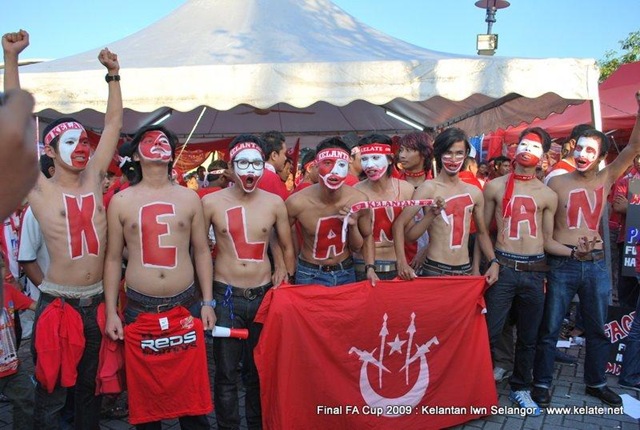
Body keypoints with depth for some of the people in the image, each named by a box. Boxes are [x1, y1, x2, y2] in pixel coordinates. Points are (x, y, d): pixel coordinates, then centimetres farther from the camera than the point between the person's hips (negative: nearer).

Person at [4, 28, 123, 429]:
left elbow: (114, 122, 8)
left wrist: (113, 74, 6)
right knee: (50, 394, 9)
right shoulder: (40, 190, -6)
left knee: (91, 386, 18)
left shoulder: (94, 178, 3)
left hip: (98, 302, 4)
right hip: (57, 303, -3)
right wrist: (12, 58, -12)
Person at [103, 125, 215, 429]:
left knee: (191, 390, 6)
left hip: (184, 308, 1)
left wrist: (208, 302, 3)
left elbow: (201, 252, 8)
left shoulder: (189, 198, 5)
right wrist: (111, 312, 1)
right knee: (144, 393, 10)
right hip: (139, 309, 0)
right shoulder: (121, 201, 2)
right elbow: (113, 259, 5)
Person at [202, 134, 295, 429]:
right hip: (225, 296, -2)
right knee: (226, 374, 9)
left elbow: (287, 247, 13)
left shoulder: (274, 203, 0)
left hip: (264, 294, 2)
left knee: (259, 370, 17)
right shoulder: (211, 202, -6)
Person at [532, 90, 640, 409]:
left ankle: (596, 383, 32)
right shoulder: (557, 183, -2)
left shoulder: (605, 179, 5)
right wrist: (569, 252, -11)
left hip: (596, 264, 3)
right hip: (562, 264, -3)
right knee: (550, 328, 4)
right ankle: (542, 382, 17)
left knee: (598, 329, 15)